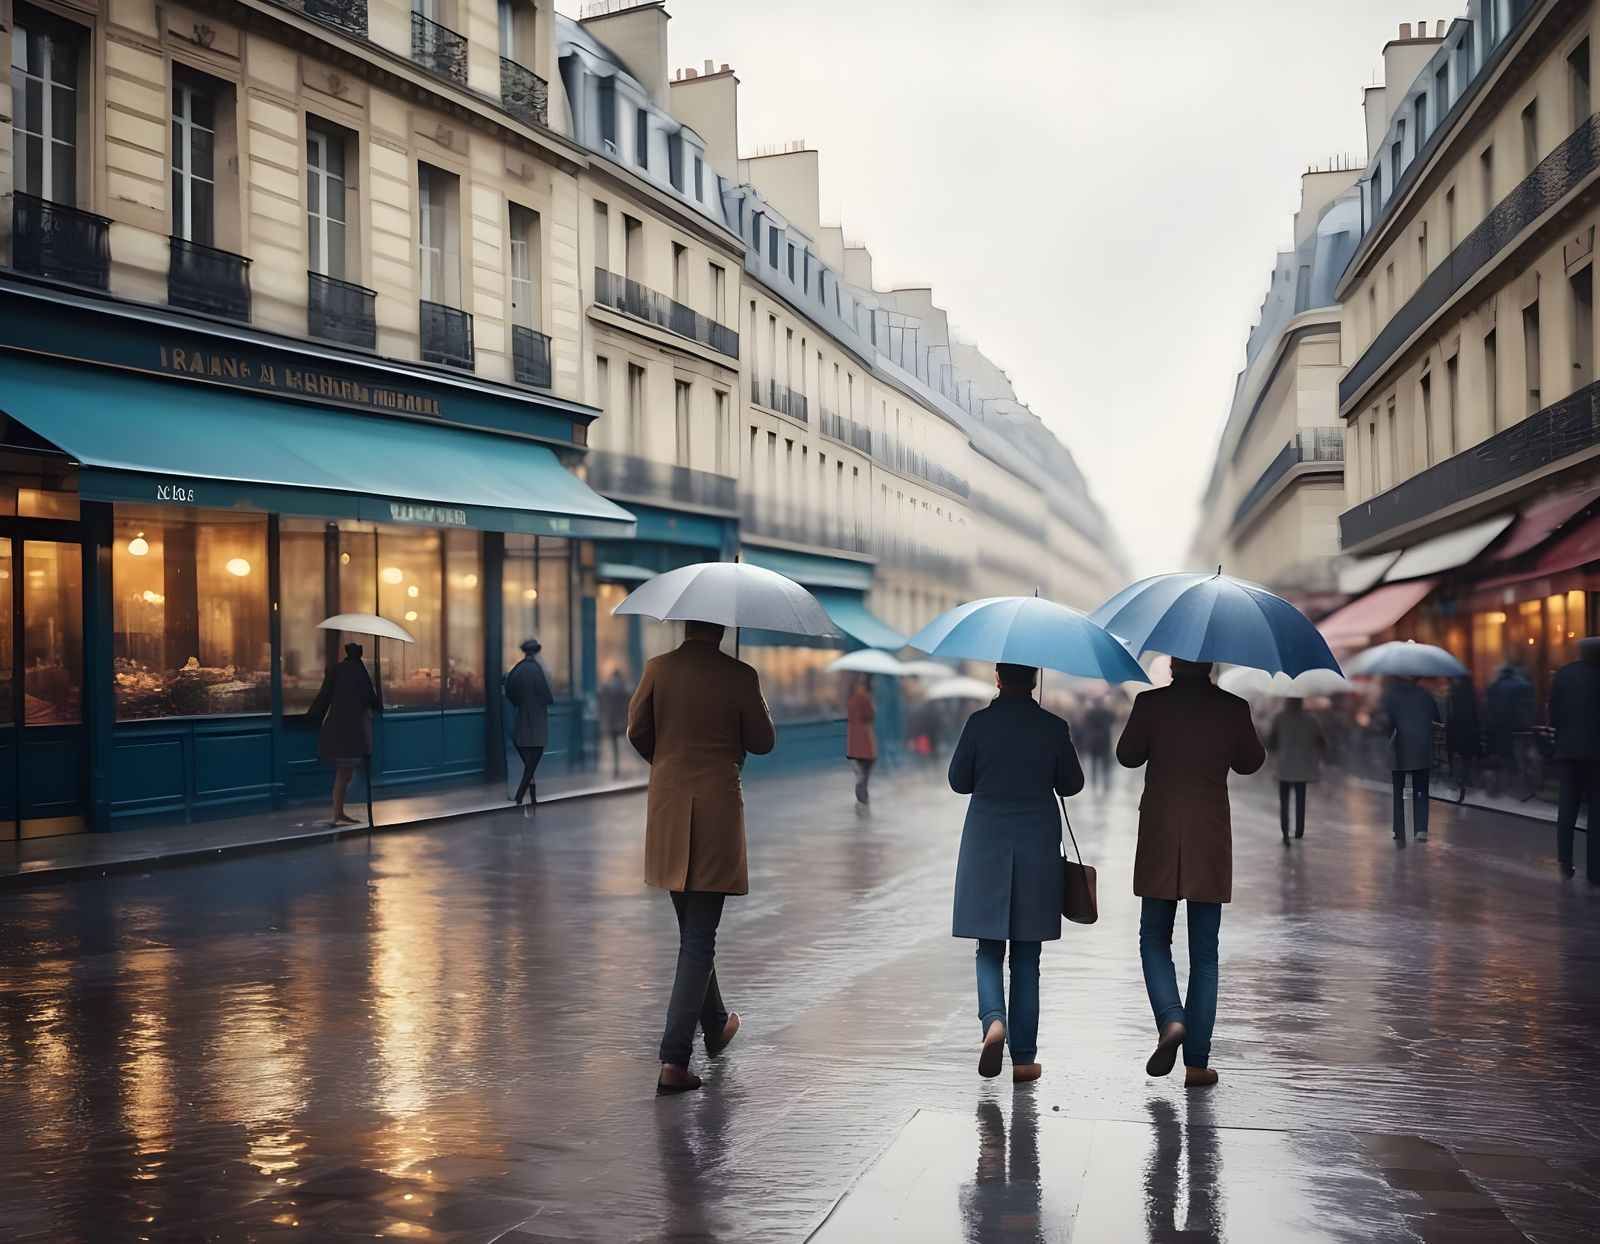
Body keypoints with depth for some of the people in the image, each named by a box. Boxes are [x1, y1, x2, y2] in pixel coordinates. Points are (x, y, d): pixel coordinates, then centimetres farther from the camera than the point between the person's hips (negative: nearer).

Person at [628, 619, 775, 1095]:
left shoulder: (658, 668, -2)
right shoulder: (741, 676, -9)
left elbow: (637, 730, 4)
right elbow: (763, 742, -1)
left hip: (668, 805, 4)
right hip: (718, 809, -4)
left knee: (693, 928, 21)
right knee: (699, 937, 0)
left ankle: (715, 1025, 39)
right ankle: (674, 1060, -6)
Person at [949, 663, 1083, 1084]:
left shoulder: (979, 722, -6)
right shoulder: (1053, 727, -6)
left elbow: (959, 781, 1)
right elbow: (1071, 785, 3)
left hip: (986, 847, 0)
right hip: (1037, 848, 0)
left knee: (989, 949, 11)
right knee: (1026, 957, 8)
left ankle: (994, 1020, -16)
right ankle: (1023, 1058, 11)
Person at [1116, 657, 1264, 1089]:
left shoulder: (1151, 703, -7)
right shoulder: (1233, 708, -4)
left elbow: (1127, 755, 6)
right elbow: (1251, 762, 12)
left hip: (1160, 839, -1)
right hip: (1210, 843, 1)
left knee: (1154, 939, 15)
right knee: (1204, 954, 8)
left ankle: (1171, 1019, -12)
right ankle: (1197, 1063, 7)